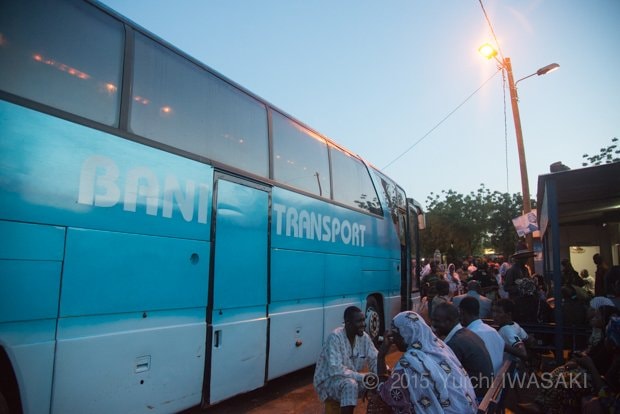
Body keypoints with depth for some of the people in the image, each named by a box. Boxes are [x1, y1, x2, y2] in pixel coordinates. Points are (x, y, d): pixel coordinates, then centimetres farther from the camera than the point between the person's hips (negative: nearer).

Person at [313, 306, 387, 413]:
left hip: (353, 379, 6)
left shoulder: (364, 337, -6)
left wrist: (381, 356, -28)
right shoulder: (335, 337, -26)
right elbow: (335, 369, -33)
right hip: (328, 381, -6)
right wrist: (363, 377, -37)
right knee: (350, 384, -35)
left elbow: (374, 362, -5)